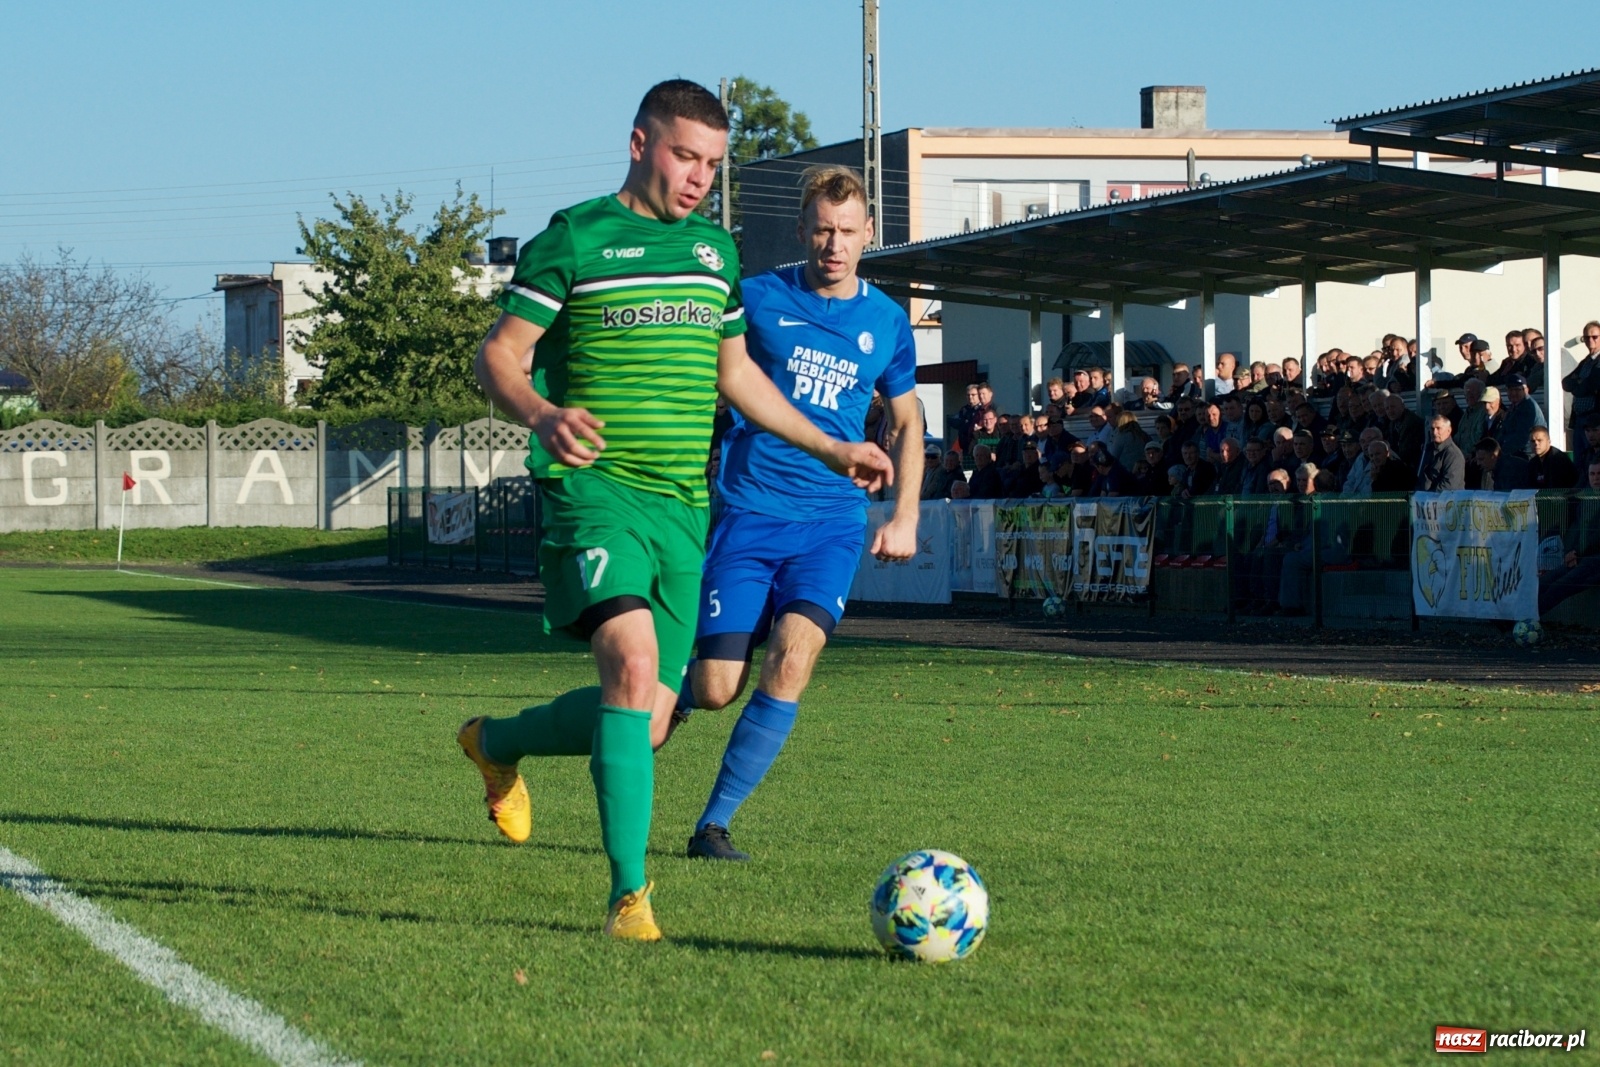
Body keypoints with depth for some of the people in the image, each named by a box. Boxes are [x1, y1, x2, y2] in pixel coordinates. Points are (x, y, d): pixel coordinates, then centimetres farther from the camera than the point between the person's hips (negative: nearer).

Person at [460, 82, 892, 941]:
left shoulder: (713, 250, 17)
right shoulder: (574, 239, -3)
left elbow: (735, 372, 28)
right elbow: (497, 356, -5)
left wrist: (831, 450, 27)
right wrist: (543, 415, -26)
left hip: (682, 508, 7)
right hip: (596, 493, -6)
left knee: (646, 723, 4)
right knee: (634, 665, -26)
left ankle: (496, 742, 34)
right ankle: (630, 893, -22)